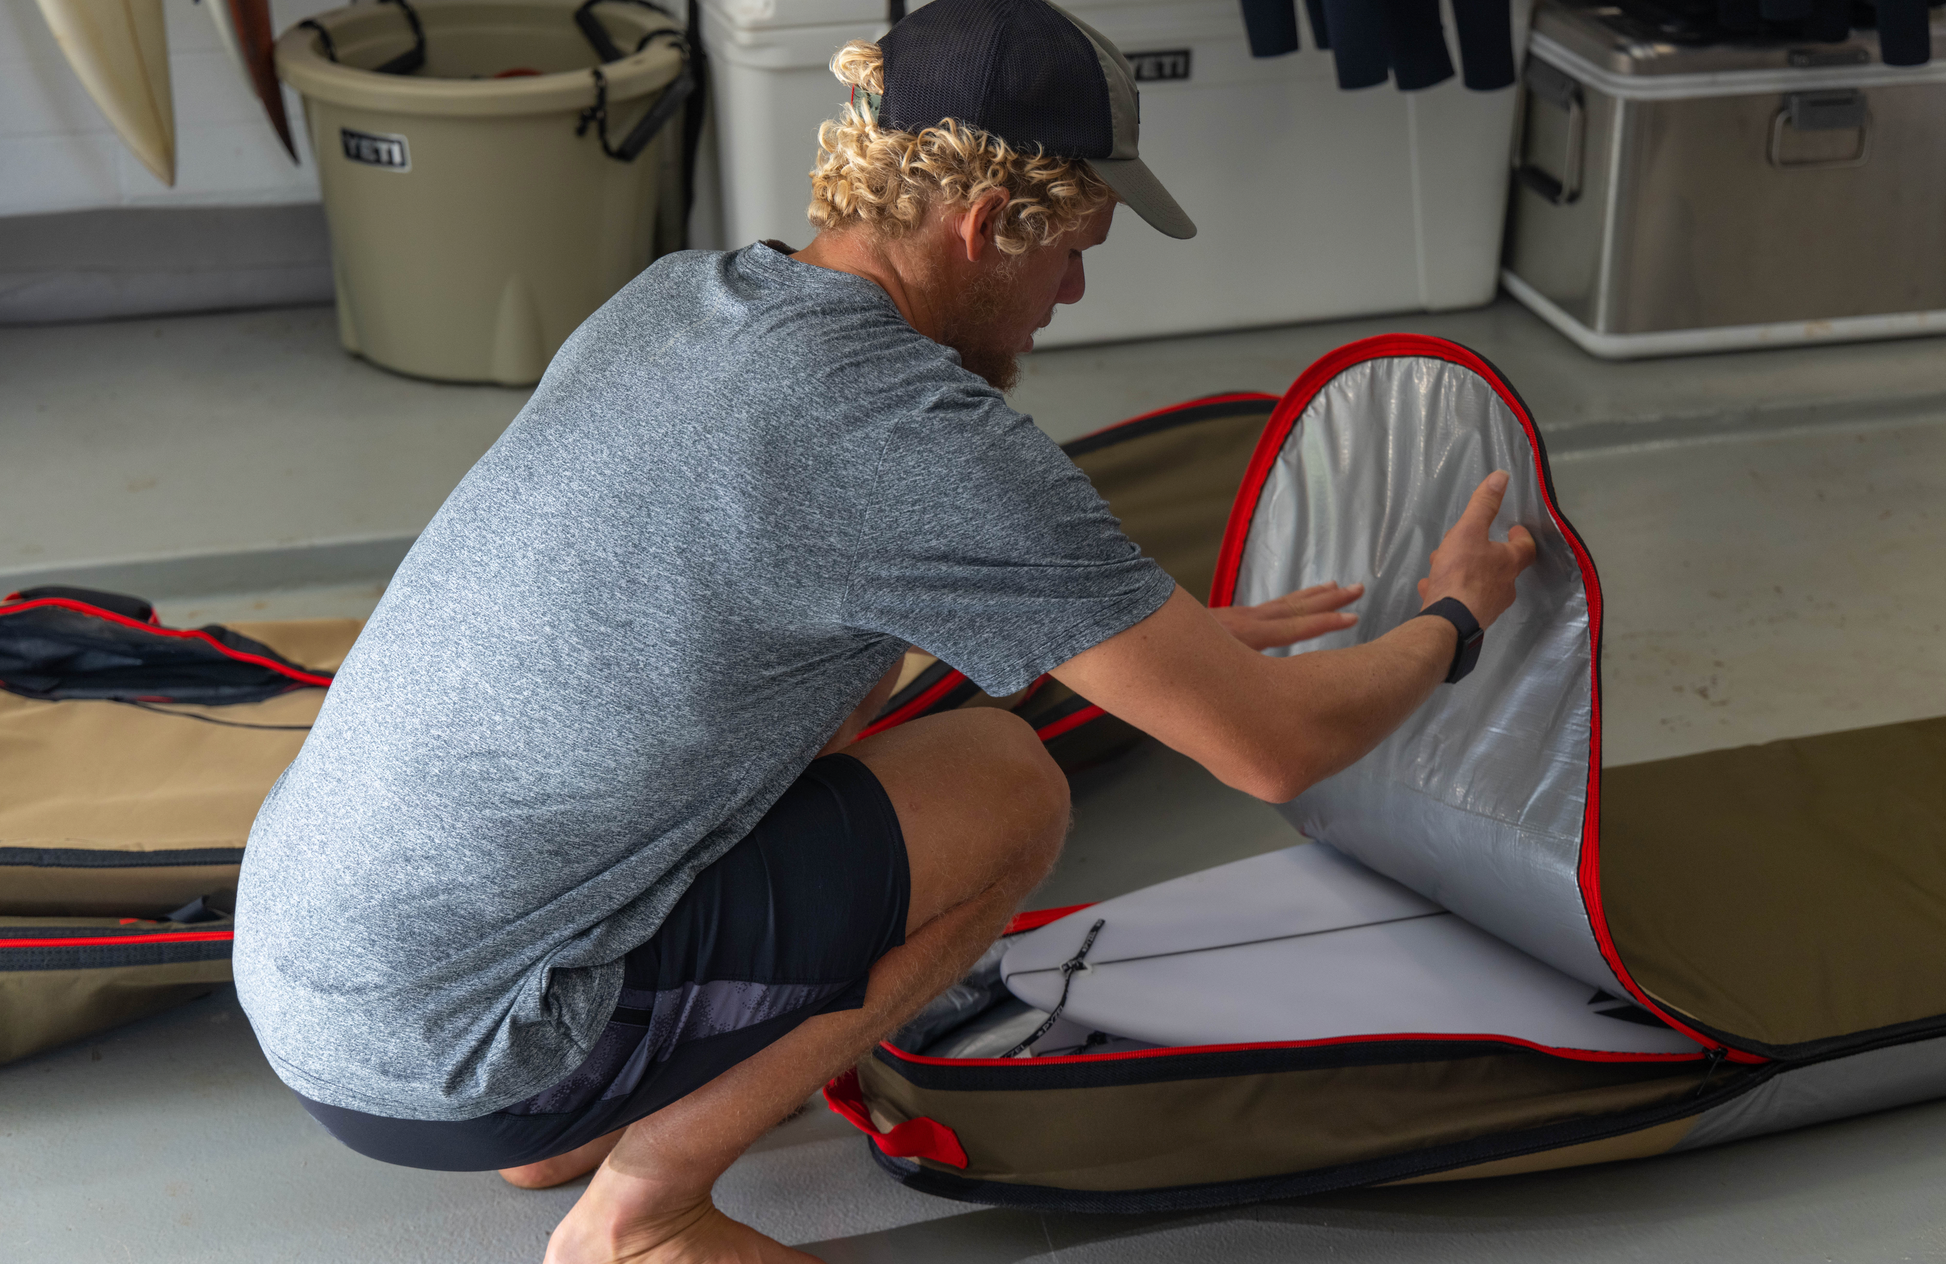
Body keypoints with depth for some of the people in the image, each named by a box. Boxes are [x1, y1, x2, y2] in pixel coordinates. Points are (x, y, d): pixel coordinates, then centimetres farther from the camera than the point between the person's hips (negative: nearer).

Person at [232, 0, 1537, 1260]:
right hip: (436, 1064, -8)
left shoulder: (677, 293, 6)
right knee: (1010, 788, -2)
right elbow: (1276, 747, -12)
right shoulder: (929, 439, -19)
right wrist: (1450, 617, 9)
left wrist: (1169, 632, 26)